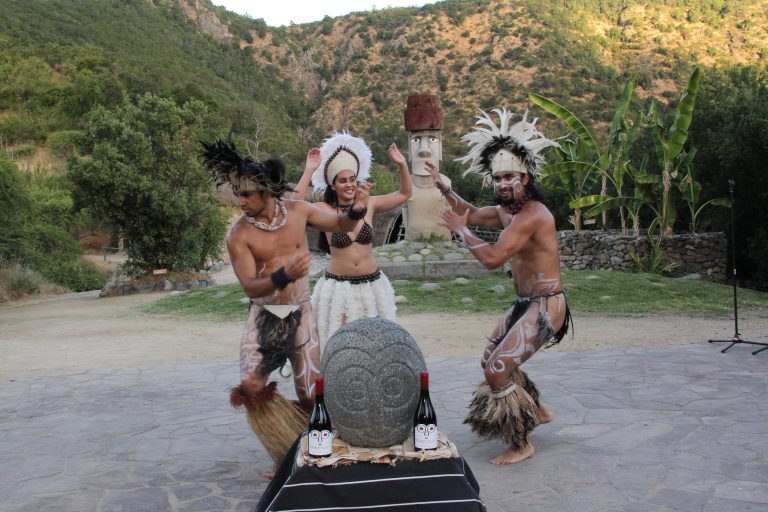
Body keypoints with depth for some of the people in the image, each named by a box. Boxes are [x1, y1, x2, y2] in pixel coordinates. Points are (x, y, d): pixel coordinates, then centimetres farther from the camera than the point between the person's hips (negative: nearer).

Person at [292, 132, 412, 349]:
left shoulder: (369, 204, 1)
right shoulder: (325, 210, -8)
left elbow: (404, 193, 10)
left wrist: (402, 165, -6)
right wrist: (309, 171, -27)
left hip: (372, 285, 3)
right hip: (338, 287, -3)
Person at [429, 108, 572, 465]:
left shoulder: (532, 214, -23)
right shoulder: (507, 210, 7)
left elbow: (492, 258, -28)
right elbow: (475, 213, 26)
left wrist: (460, 230, -15)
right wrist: (442, 187, 18)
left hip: (545, 306, -10)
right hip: (525, 304, 10)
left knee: (498, 369, -15)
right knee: (491, 360, 20)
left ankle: (520, 445, 1)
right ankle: (537, 411, 39)